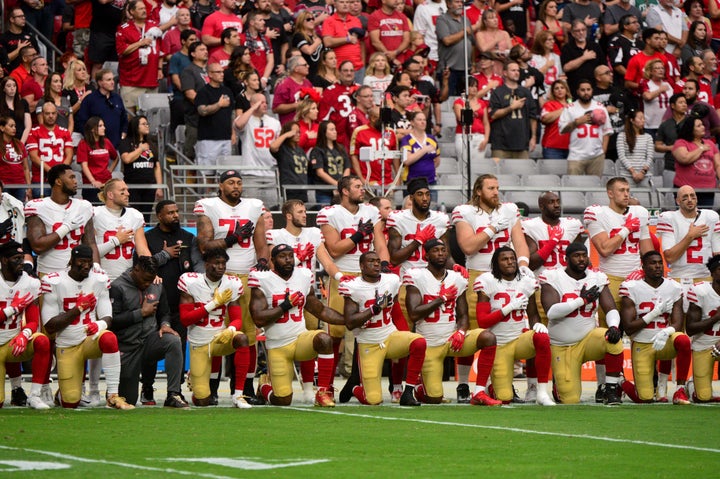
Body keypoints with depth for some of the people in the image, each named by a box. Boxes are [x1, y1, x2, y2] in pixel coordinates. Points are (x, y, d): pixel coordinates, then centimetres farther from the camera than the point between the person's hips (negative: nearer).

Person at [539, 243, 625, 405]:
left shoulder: (596, 278, 3)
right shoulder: (553, 278, -9)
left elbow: (611, 309, -2)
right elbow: (551, 312, -22)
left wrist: (614, 326, -25)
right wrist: (582, 300, -24)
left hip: (587, 339, 2)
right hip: (561, 347, -2)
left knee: (614, 340, -32)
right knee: (570, 400, -6)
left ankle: (611, 390, -18)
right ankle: (559, 378, 31)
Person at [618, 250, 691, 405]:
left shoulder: (674, 288, 1)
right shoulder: (632, 288, -6)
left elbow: (677, 325, -5)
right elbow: (628, 328, -10)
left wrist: (665, 332, -28)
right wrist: (654, 313, -18)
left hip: (665, 342, 2)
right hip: (641, 346, -2)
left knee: (683, 340, -35)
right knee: (645, 399, -8)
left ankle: (680, 390, -24)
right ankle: (622, 382, 28)